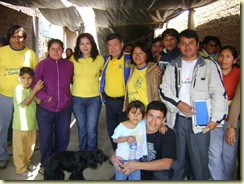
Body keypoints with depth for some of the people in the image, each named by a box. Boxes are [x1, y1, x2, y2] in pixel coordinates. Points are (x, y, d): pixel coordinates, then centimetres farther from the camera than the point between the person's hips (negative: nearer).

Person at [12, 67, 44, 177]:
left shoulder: (31, 89, 7)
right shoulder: (18, 89, -16)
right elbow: (25, 102, -22)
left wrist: (38, 90, -8)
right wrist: (35, 90, -26)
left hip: (31, 123, 7)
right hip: (21, 125, -7)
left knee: (30, 146, 20)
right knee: (20, 148, 6)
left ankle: (27, 162, 38)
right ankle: (21, 168, 19)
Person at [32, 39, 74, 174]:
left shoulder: (69, 65, -3)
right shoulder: (42, 65, -9)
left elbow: (74, 81, 11)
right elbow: (34, 84, -8)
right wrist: (45, 97, -18)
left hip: (65, 109, 2)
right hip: (45, 109, -2)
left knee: (63, 136, 16)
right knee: (46, 137, 10)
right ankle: (45, 164, 31)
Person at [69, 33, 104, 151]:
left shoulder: (99, 59, -6)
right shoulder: (73, 59, -3)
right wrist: (79, 81, 6)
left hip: (94, 98, -1)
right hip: (77, 98, 1)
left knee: (91, 129, 0)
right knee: (82, 128, 13)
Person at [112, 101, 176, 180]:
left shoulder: (169, 134, -19)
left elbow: (167, 163, -28)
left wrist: (138, 165, -36)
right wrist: (113, 157, -26)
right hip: (137, 171, 3)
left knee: (162, 175, -33)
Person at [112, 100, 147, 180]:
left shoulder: (143, 124, -11)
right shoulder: (122, 126, -17)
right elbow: (115, 139, -9)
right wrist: (126, 138, -23)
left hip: (136, 158, 3)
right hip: (122, 158, -2)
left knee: (136, 178, 15)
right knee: (120, 178, 16)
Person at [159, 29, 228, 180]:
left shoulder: (210, 66, 1)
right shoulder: (172, 66, 11)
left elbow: (219, 93, -4)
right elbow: (164, 90, 7)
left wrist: (216, 118, -11)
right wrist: (178, 104, -9)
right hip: (177, 119, 3)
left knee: (200, 159, 2)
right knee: (176, 158, 15)